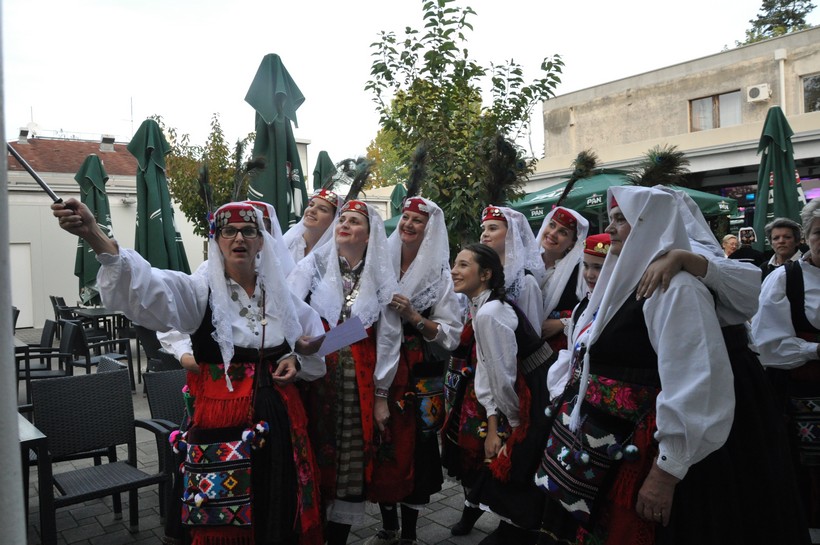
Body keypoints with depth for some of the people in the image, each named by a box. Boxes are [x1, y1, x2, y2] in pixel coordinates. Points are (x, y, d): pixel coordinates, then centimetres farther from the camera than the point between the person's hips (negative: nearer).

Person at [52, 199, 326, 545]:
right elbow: (147, 287, -27)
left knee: (282, 517, 13)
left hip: (281, 420, 4)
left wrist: (298, 361, -2)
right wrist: (94, 235, -43)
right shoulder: (200, 292, -6)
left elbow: (317, 342, 20)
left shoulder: (280, 295, 6)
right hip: (223, 424, -3)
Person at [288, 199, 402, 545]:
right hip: (315, 373, -1)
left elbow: (388, 339, 4)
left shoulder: (383, 278, 4)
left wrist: (381, 394, 3)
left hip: (360, 380, 1)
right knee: (313, 456, 6)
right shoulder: (313, 264, 1)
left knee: (352, 462, 8)